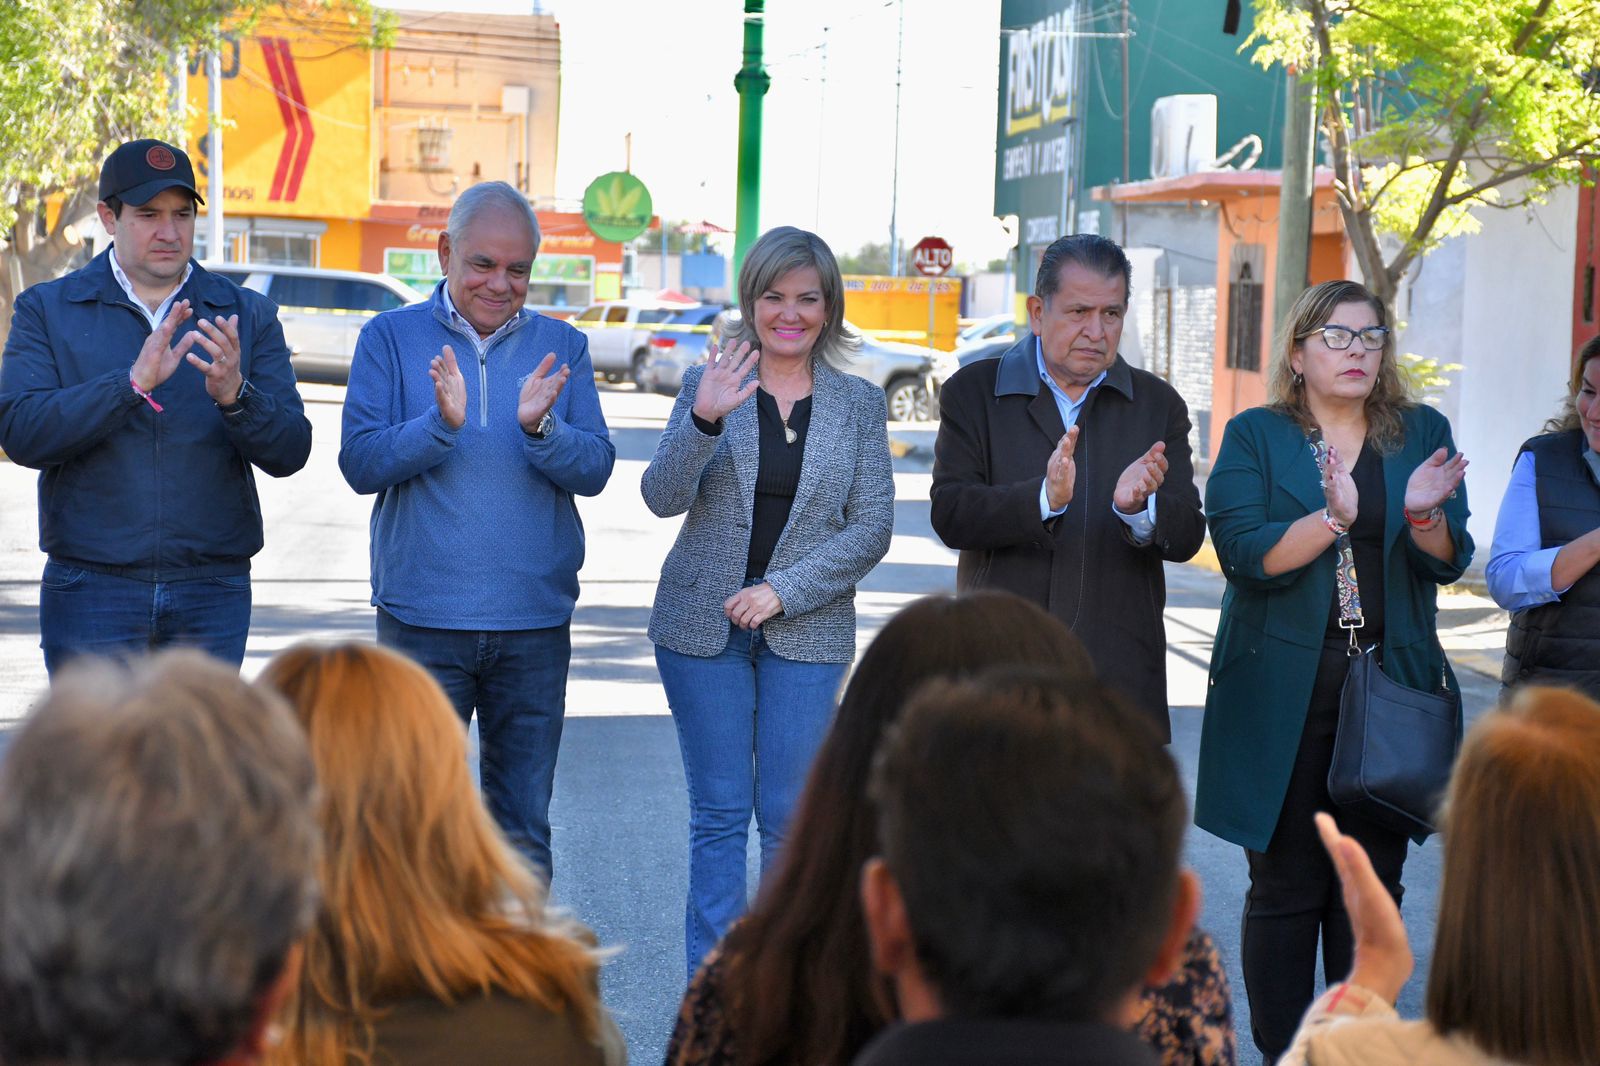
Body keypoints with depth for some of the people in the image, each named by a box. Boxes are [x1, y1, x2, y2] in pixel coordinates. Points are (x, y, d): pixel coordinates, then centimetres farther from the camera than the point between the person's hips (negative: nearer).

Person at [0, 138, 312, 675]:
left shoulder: (247, 315, 9)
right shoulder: (47, 309, 5)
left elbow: (290, 452, 1)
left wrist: (234, 395, -19)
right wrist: (133, 382, -20)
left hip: (212, 592, 1)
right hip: (92, 589, -1)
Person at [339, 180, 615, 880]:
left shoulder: (562, 348, 7)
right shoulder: (391, 338, 2)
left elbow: (595, 469, -2)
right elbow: (360, 462, -7)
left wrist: (541, 429, -21)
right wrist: (440, 423, -23)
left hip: (534, 625, 2)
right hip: (421, 618, -2)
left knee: (524, 824, 8)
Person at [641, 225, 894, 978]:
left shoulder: (860, 404, 4)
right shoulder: (709, 385, 2)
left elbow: (871, 527, 1)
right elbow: (663, 498, -8)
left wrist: (784, 591, -11)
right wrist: (703, 420, -26)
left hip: (807, 631, 1)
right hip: (702, 626, 0)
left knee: (790, 817, 1)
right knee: (719, 814, 2)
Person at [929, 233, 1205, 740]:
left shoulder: (1159, 404, 10)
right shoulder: (972, 392, 4)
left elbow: (1186, 537, 3)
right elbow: (950, 515, -8)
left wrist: (1139, 508, -20)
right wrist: (1044, 499, -25)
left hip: (1121, 677, 1)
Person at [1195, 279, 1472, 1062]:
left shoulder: (1422, 434, 10)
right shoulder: (1256, 437, 3)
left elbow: (1448, 561, 2)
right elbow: (1243, 552, -10)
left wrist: (1423, 513, -19)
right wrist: (1333, 517, -25)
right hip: (1282, 695, -2)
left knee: (1372, 887, 5)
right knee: (1285, 887, 2)